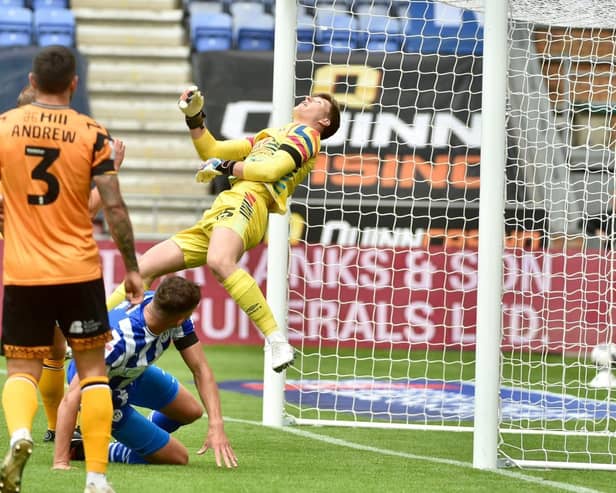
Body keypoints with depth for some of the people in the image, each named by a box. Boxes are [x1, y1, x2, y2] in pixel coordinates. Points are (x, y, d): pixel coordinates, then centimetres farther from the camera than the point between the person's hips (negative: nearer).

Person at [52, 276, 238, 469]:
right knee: (177, 457, -1)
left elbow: (200, 369, -18)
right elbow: (71, 400, -46)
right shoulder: (120, 339, -45)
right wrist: (60, 462, -51)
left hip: (132, 372, 7)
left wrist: (216, 424, -30)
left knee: (191, 411, 20)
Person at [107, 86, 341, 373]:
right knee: (145, 268, 5)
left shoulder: (306, 133, 11)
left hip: (247, 201, -9)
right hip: (215, 215, 9)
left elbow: (273, 169, -6)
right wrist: (194, 117, 25)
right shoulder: (270, 135, 36)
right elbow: (212, 152, 38)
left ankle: (279, 344, -39)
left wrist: (226, 167, -3)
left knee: (220, 262, -40)